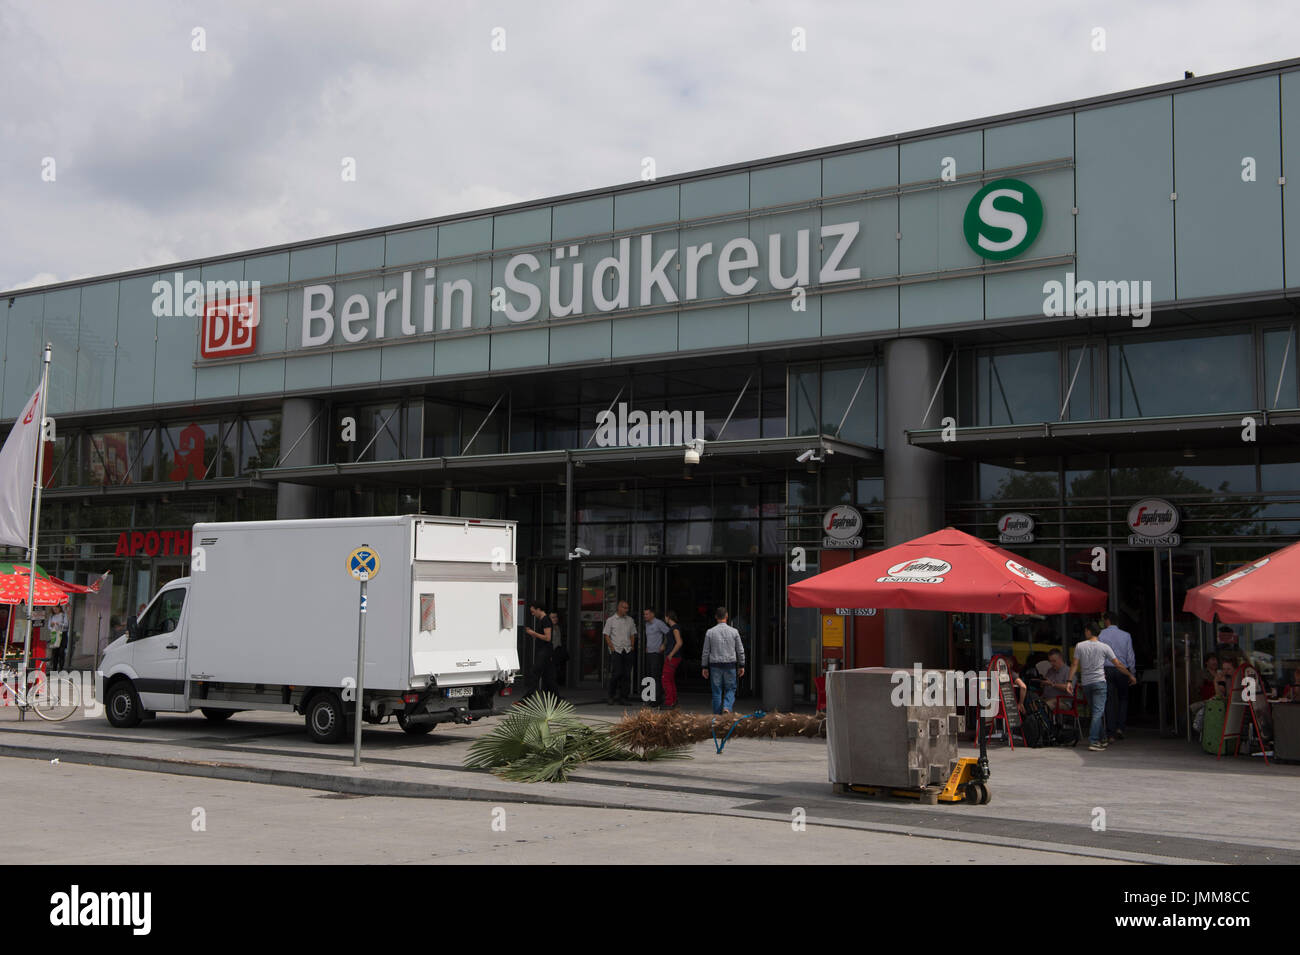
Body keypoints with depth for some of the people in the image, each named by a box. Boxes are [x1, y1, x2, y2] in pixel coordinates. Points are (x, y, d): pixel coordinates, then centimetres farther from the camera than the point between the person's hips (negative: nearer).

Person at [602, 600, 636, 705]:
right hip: (616, 650, -4)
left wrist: (632, 646, 7)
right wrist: (612, 648, -7)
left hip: (627, 650, 4)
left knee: (626, 674, 0)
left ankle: (623, 697, 6)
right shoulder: (610, 620, 1)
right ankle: (610, 695, 3)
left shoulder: (630, 620, 12)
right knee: (616, 673, -11)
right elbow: (607, 636, 0)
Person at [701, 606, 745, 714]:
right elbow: (740, 651, 4)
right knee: (730, 689, 8)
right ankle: (727, 707, -15)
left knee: (717, 691, 6)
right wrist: (742, 666, 12)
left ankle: (718, 714, 8)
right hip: (730, 665, 0)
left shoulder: (710, 632, -2)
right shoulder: (734, 631, -1)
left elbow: (705, 652, 2)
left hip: (715, 665, 0)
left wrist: (704, 667, 10)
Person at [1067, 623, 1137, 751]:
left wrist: (1069, 681, 1)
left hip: (1085, 683, 3)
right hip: (1099, 682, -3)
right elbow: (1118, 664, 4)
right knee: (1098, 712, -6)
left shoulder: (1079, 646, 1)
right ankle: (1093, 741, -16)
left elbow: (1075, 665, -2)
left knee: (1095, 712, 14)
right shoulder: (1104, 647, 0)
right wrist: (1131, 675, 16)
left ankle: (1101, 739, 21)